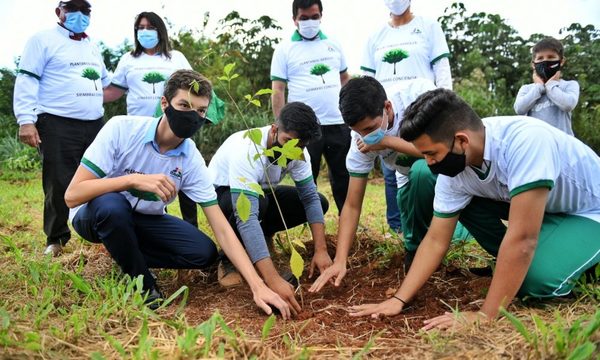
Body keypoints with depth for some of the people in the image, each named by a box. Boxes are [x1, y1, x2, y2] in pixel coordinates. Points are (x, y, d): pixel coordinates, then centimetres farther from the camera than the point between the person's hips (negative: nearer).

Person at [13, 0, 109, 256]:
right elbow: (27, 80, -8)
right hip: (58, 125, -6)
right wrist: (26, 119, -17)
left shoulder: (93, 48, 22)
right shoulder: (43, 40, 1)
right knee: (59, 185, -6)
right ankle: (56, 238, 11)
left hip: (95, 125, 6)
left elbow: (107, 82, 35)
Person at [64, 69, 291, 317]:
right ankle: (142, 284, -12)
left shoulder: (192, 160, -17)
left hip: (143, 220, 3)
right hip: (96, 214, -2)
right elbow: (72, 195, -27)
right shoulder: (121, 129, -25)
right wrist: (134, 180, -40)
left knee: (204, 252, -15)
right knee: (113, 205, -37)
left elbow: (222, 228, -19)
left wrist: (258, 286, -28)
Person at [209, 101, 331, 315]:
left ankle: (261, 236, 6)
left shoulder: (298, 152, -19)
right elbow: (246, 218, -48)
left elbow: (310, 198, -15)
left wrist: (321, 249, -28)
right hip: (222, 194, -6)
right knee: (258, 203, -40)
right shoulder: (247, 151, -39)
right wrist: (273, 280, -55)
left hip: (261, 193, 6)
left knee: (320, 203, -11)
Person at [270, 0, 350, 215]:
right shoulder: (284, 50, 1)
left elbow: (345, 79, 19)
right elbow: (277, 91, -3)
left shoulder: (333, 45, 12)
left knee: (344, 178, 11)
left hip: (338, 123, 4)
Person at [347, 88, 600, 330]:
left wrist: (486, 316, -33)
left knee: (538, 279, -29)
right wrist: (399, 299, -17)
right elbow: (436, 240, -11)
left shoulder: (525, 141, -39)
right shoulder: (453, 170, -17)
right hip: (534, 208, 6)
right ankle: (512, 264, 5)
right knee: (464, 204, -13)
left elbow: (522, 238, -39)